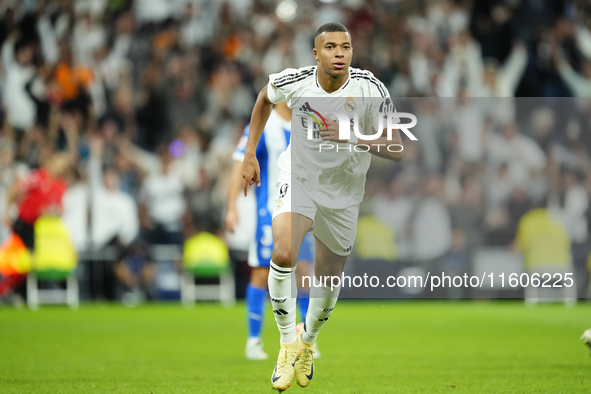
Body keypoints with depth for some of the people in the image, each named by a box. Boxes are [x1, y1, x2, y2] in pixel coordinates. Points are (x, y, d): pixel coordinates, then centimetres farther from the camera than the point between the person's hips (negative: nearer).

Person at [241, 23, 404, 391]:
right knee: (283, 254, -28)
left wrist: (353, 136, -34)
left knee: (330, 278, 13)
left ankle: (308, 339, 45)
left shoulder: (371, 89, -20)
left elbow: (397, 149, -18)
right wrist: (250, 154, 7)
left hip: (344, 192, 1)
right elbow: (266, 97, 9)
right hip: (299, 180, -1)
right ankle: (288, 342, -10)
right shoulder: (292, 82, -16)